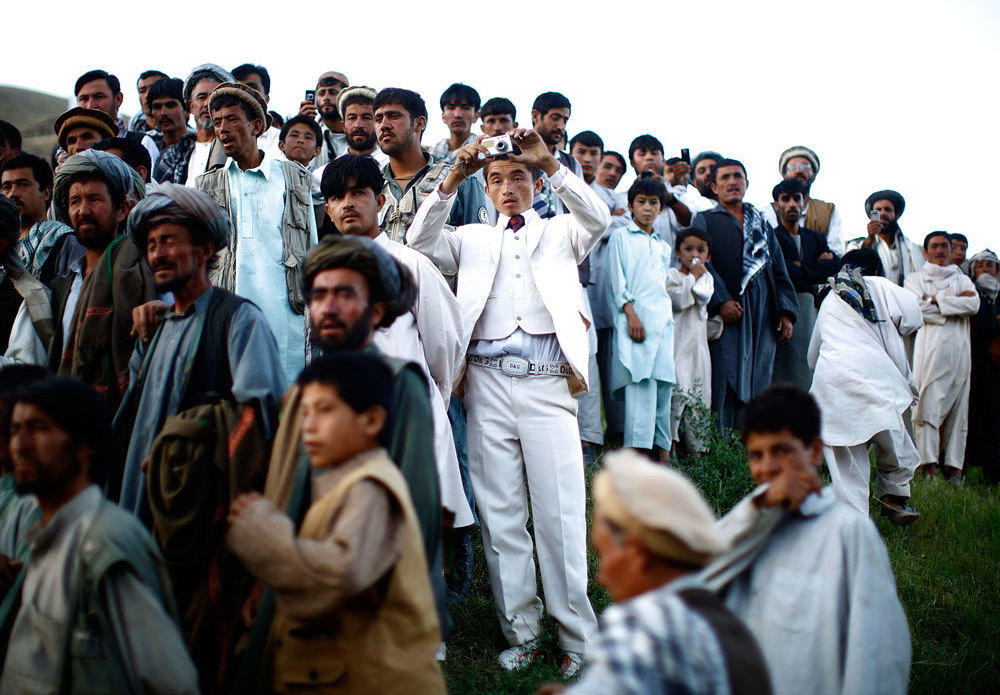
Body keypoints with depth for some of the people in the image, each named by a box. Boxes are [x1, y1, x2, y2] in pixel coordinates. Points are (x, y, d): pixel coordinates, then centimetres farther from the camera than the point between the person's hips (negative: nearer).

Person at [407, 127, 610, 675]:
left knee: (560, 511, -4)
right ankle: (521, 632, 11)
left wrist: (549, 162, -13)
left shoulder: (560, 233, 15)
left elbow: (598, 219, -5)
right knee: (499, 513, 3)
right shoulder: (473, 240, 20)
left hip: (548, 383, -2)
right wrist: (452, 179, -6)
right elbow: (419, 243, 4)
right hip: (488, 382, 2)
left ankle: (577, 636, 3)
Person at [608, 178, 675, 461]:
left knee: (663, 380, -1)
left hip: (663, 319, 6)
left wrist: (666, 317, 14)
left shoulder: (663, 246, 24)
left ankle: (663, 448, 2)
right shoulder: (621, 237, 8)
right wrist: (631, 313, -12)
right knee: (640, 381, -16)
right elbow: (617, 279, -1)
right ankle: (637, 450, -19)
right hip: (635, 317, -6)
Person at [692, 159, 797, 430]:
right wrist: (721, 300, -17)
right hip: (727, 310, -4)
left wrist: (786, 311, 6)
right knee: (726, 383, -10)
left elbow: (779, 269, 19)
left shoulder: (762, 224, 24)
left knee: (758, 382, 0)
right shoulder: (705, 220, 11)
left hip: (763, 315, 4)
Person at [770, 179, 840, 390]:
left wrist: (801, 267, -3)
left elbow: (835, 264, 6)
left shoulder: (816, 238, 22)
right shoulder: (770, 236, 2)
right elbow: (782, 271, -11)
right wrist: (818, 273, 1)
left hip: (811, 308, 5)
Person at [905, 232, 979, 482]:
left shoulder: (962, 279, 22)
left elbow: (974, 305, 2)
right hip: (929, 347, -3)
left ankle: (953, 466, -2)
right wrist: (954, 303, -1)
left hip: (958, 349, 3)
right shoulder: (915, 279, 15)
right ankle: (928, 464, -18)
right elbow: (917, 309, -3)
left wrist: (936, 299, -2)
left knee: (957, 407, -2)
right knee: (928, 403, -14)